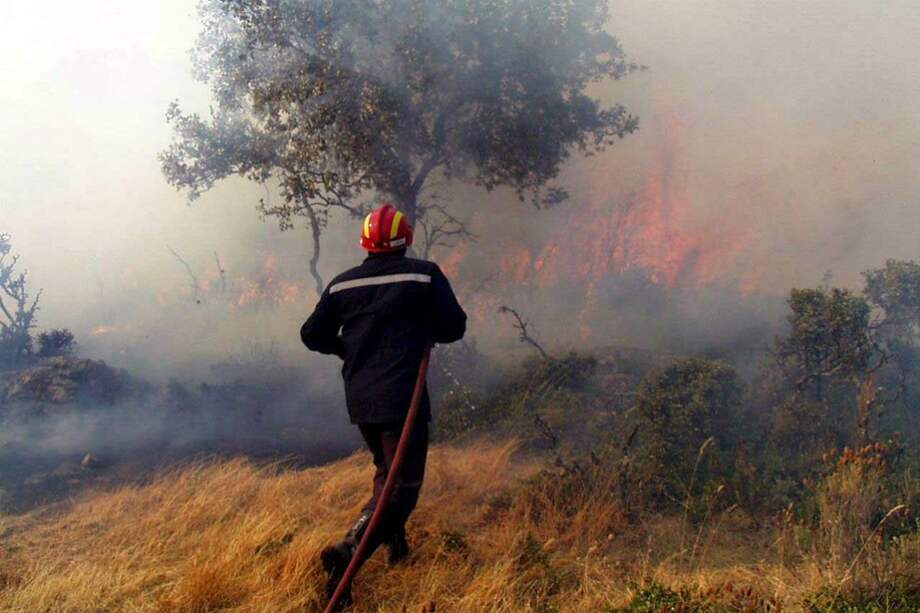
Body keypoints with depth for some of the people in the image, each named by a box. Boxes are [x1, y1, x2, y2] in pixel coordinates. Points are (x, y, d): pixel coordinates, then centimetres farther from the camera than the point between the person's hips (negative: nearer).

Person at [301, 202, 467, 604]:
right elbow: (453, 328, -2)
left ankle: (396, 545, 28)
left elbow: (313, 335, 11)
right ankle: (347, 552, -20)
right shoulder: (424, 275, -4)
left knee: (386, 470, 26)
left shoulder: (342, 284, 7)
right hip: (402, 397, -5)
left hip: (359, 399, 5)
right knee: (402, 484, -3)